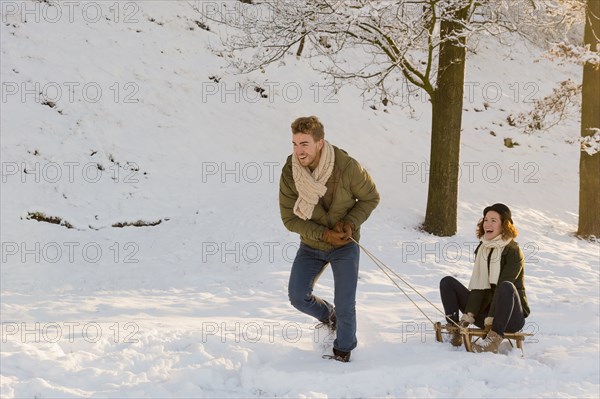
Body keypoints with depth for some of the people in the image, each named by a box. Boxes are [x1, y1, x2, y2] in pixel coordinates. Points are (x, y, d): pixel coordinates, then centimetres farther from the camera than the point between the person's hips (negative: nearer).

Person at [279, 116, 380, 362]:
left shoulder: (347, 167, -23)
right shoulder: (289, 173, -18)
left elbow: (370, 198, -6)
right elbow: (289, 218, -10)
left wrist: (351, 224, -21)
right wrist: (324, 234, -21)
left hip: (345, 245, -2)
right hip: (310, 245, 2)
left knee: (345, 305, -3)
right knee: (298, 297, -1)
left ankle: (344, 349, 24)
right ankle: (329, 316, 32)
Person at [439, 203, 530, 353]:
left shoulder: (513, 251, -12)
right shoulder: (481, 249, 7)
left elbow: (502, 286, -20)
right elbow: (477, 286, 0)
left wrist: (490, 320, -26)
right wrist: (468, 316, -13)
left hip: (511, 317, -6)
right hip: (485, 310, 6)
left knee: (507, 286, -37)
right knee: (447, 282, -1)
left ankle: (493, 340, -40)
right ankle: (455, 330, -15)